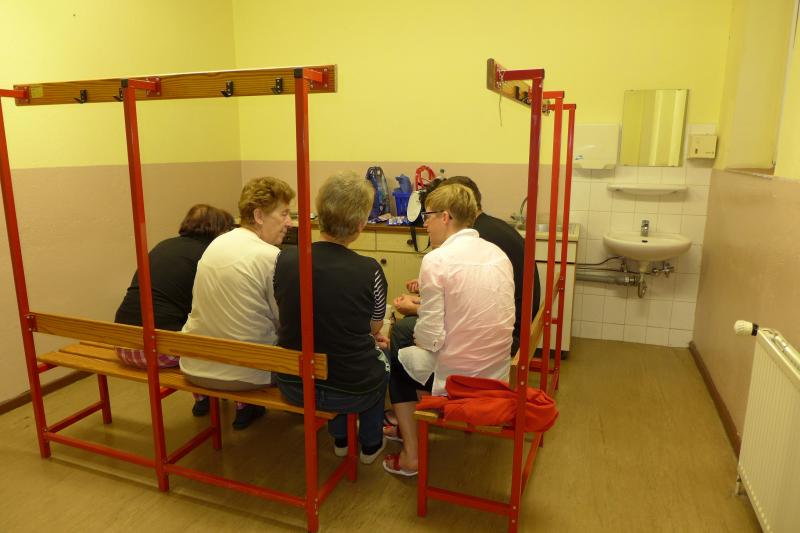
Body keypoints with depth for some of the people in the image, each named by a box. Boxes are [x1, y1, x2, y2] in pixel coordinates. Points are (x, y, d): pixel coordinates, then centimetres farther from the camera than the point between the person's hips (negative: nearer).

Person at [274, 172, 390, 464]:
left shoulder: (284, 259, -13)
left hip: (294, 386, 3)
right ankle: (371, 444, 46)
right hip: (352, 391, -2)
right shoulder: (369, 270, -21)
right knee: (381, 359, 31)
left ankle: (340, 438, 49)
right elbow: (375, 328, -2)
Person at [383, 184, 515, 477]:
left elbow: (432, 338, -19)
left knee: (397, 362, 22)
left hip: (455, 377, -7)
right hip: (498, 372, 7)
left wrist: (417, 334, 3)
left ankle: (411, 456, 25)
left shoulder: (436, 260, -18)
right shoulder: (497, 253, 2)